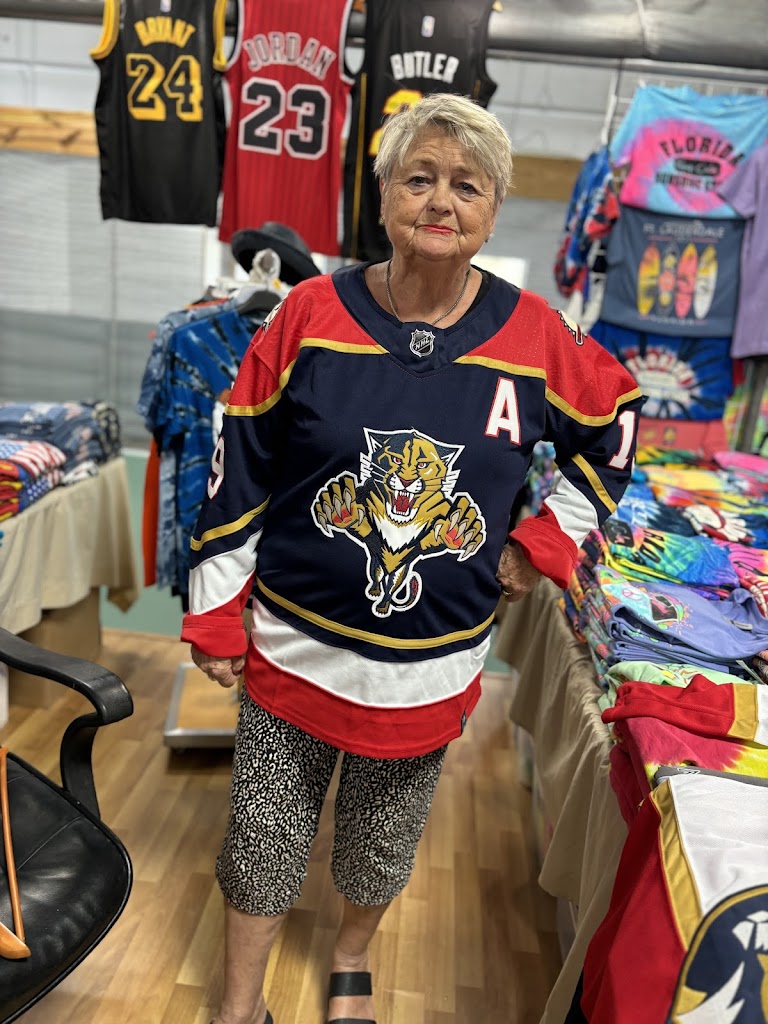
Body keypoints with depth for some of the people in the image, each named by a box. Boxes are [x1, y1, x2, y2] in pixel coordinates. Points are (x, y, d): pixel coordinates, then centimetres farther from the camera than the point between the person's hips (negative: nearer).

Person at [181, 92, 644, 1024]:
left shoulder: (534, 337, -7)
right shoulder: (311, 314, -9)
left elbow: (614, 425, 11)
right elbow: (237, 471, -4)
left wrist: (547, 540, 5)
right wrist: (215, 615, -1)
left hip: (431, 665, 1)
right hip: (296, 643, 0)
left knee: (382, 845, 23)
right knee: (264, 839, 16)